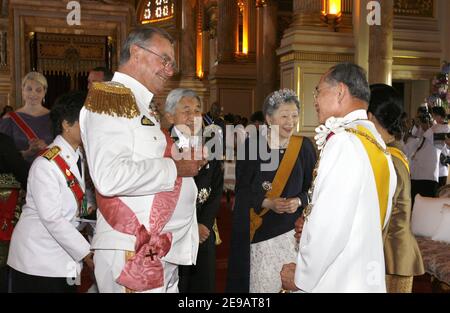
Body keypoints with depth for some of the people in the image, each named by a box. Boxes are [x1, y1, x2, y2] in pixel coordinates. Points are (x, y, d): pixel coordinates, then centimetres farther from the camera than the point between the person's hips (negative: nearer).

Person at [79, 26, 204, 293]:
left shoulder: (141, 106, 16)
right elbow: (110, 178, -28)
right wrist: (174, 167, -16)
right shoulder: (109, 97, -13)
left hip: (164, 251, 9)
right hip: (132, 254, -9)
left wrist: (189, 161, 8)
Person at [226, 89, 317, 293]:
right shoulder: (252, 145, -3)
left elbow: (311, 187, 8)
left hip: (291, 228, 1)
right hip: (258, 229, -1)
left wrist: (299, 201, -11)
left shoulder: (304, 147, 1)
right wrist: (266, 203, -15)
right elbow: (241, 189, -1)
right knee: (262, 281, 1)